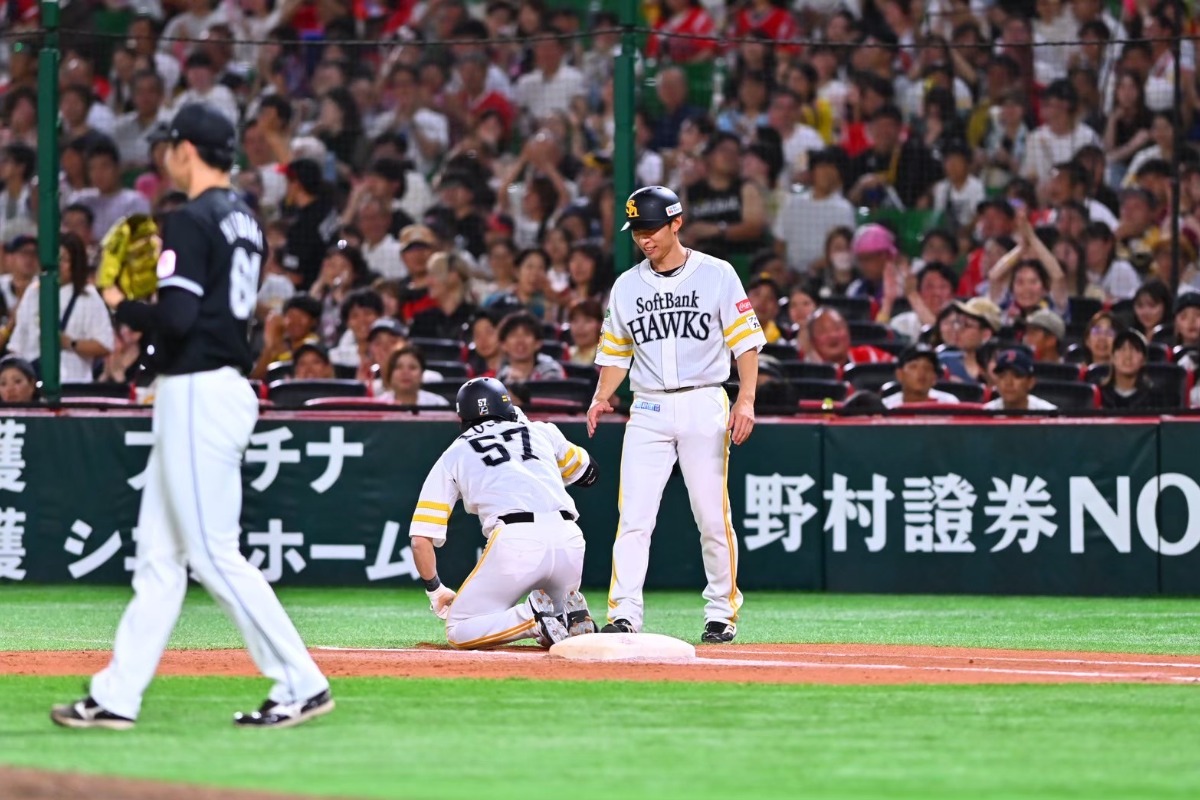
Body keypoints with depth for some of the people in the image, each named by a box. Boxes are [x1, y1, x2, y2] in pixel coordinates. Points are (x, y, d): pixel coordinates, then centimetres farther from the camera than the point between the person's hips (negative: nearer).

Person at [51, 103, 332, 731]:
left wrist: (122, 306, -5)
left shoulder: (192, 221, -15)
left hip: (195, 394, -10)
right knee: (159, 553, 11)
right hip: (227, 389, 10)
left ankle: (301, 685, -8)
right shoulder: (242, 219, 14)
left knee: (214, 556, -8)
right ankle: (116, 696, 14)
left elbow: (177, 319, -22)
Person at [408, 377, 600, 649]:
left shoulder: (453, 455, 21)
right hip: (569, 539, 4)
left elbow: (421, 539, 14)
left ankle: (532, 620, -16)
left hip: (514, 539, -4)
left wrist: (435, 590, 30)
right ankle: (571, 615, 0)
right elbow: (588, 473, 44)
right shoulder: (541, 431, 26)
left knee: (458, 632, 8)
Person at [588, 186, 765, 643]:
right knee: (633, 517, -7)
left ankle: (722, 613, 11)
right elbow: (615, 351, 16)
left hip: (704, 404, -3)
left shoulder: (716, 275, 0)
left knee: (713, 516, -1)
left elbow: (746, 341, -2)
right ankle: (624, 614, -8)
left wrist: (746, 399, -14)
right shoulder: (627, 286, 11)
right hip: (648, 410, 3)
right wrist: (601, 398, -1)